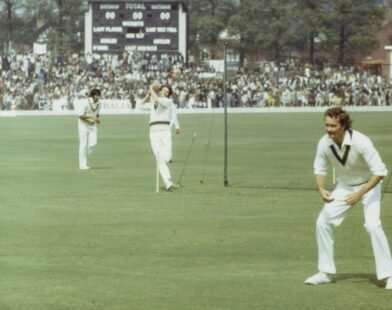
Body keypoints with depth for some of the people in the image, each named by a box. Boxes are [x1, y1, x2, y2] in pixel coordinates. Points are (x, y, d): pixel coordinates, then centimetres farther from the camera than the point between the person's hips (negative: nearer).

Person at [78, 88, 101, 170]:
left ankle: (83, 155, 18)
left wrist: (98, 119, -7)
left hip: (92, 125, 6)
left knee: (93, 143, -9)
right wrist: (91, 117, -30)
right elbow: (81, 116, -22)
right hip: (83, 124, -6)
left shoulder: (98, 104, 0)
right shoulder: (85, 103, -20)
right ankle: (82, 165, -1)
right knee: (84, 144, -6)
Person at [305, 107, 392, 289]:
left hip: (368, 185, -5)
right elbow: (320, 169, -2)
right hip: (344, 187, 5)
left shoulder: (361, 142, -32)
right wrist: (321, 189, -22)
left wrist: (360, 194, -36)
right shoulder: (324, 143, -18)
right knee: (323, 222, -2)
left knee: (372, 225, -24)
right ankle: (326, 272, 11)